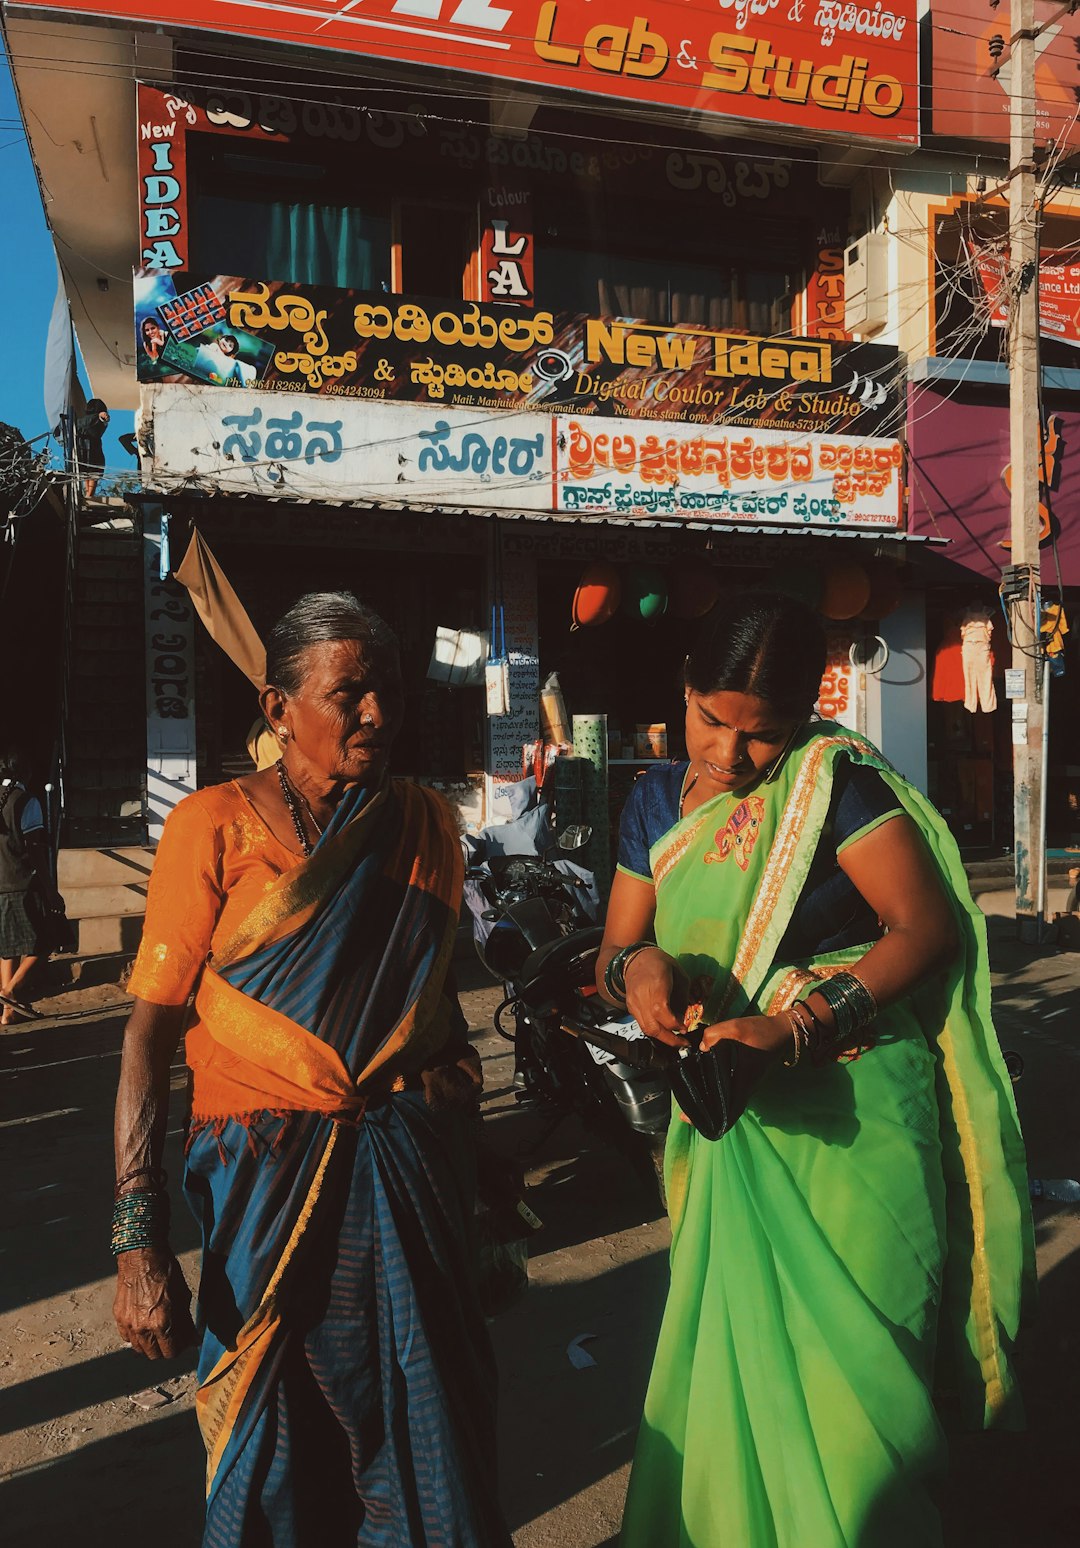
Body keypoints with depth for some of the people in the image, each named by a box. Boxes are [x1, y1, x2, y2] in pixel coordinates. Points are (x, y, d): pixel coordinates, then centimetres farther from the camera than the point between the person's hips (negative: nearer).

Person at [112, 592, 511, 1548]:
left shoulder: (427, 824, 4)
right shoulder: (215, 825, -8)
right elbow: (152, 1028, -10)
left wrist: (477, 1169, 13)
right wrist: (139, 1239, -15)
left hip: (414, 1170, 3)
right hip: (269, 1172, -2)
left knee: (432, 1438, 12)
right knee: (270, 1446, 12)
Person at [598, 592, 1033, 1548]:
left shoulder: (836, 778, -11)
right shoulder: (659, 800, 6)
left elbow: (928, 924, -19)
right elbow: (615, 946, 9)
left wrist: (795, 1025, -28)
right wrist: (636, 966, -16)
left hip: (851, 1117, -5)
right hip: (735, 1121, 5)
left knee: (839, 1370, 4)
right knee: (730, 1358, 17)